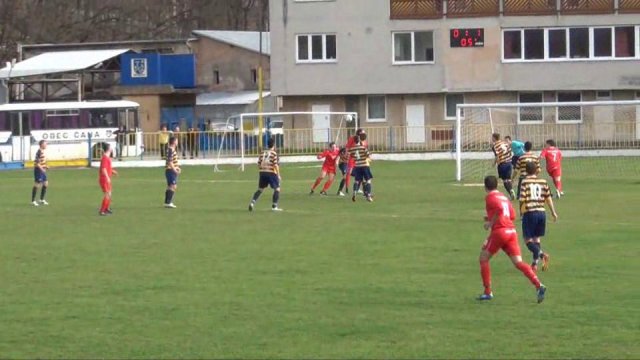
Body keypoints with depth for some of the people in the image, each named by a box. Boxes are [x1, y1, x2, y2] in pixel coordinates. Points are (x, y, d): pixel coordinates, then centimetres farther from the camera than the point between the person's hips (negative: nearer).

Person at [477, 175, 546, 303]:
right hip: (512, 231, 7)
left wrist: (491, 222, -11)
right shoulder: (504, 197, 21)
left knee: (483, 258, 11)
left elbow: (500, 209, -21)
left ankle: (488, 292, 9)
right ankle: (538, 285, -21)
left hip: (499, 231, -7)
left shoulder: (490, 197, -3)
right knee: (518, 262, -2)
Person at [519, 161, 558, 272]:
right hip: (541, 212, 5)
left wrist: (521, 212, 2)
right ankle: (535, 263, 18)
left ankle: (541, 254, -24)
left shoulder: (525, 182, -6)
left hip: (530, 212, -5)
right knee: (537, 238, 18)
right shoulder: (543, 182, 6)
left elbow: (522, 199, -12)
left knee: (528, 239, 0)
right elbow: (548, 197, 9)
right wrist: (553, 212, 16)